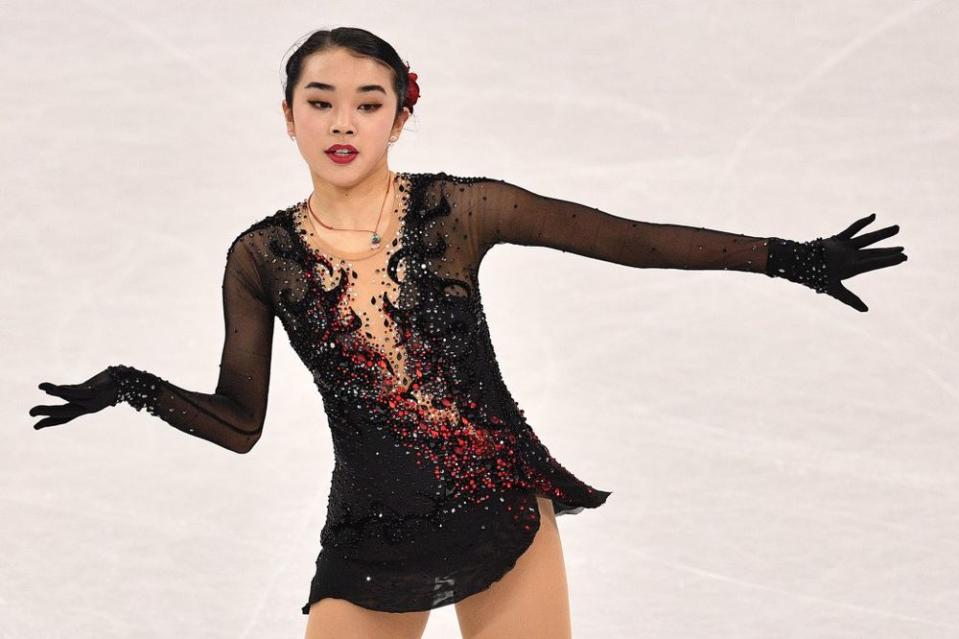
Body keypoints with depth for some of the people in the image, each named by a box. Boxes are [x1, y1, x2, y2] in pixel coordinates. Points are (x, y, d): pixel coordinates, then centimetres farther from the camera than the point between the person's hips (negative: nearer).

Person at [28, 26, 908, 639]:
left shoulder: (458, 209, -4)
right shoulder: (262, 257, 1)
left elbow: (627, 238, -5)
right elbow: (240, 422, 6)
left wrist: (785, 256, -8)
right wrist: (135, 388, -11)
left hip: (504, 510, -1)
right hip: (372, 533, 1)